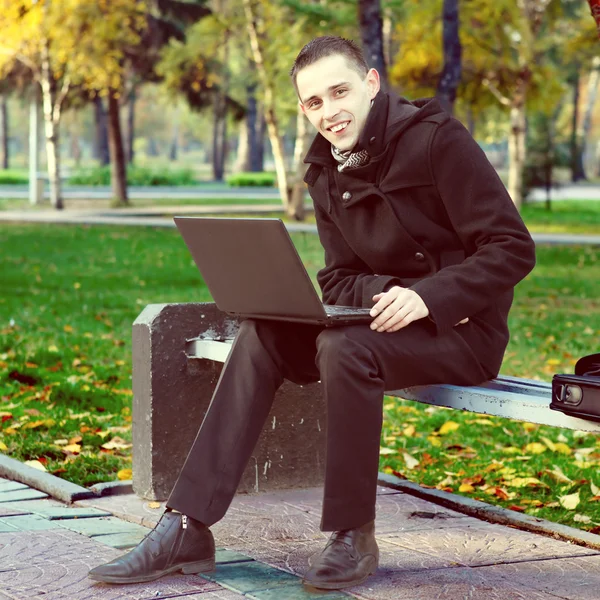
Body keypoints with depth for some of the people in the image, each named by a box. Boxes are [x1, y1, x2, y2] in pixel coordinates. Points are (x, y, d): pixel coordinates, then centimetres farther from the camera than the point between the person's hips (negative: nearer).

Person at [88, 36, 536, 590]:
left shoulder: (438, 139, -14)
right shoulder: (328, 174, 7)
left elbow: (513, 249, -18)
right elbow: (338, 280, 7)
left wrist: (428, 297, -30)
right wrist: (390, 293, -15)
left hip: (464, 330, -7)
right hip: (393, 314, 7)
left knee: (344, 347, -33)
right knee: (262, 335, -14)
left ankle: (353, 536, -18)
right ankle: (187, 529, -19)